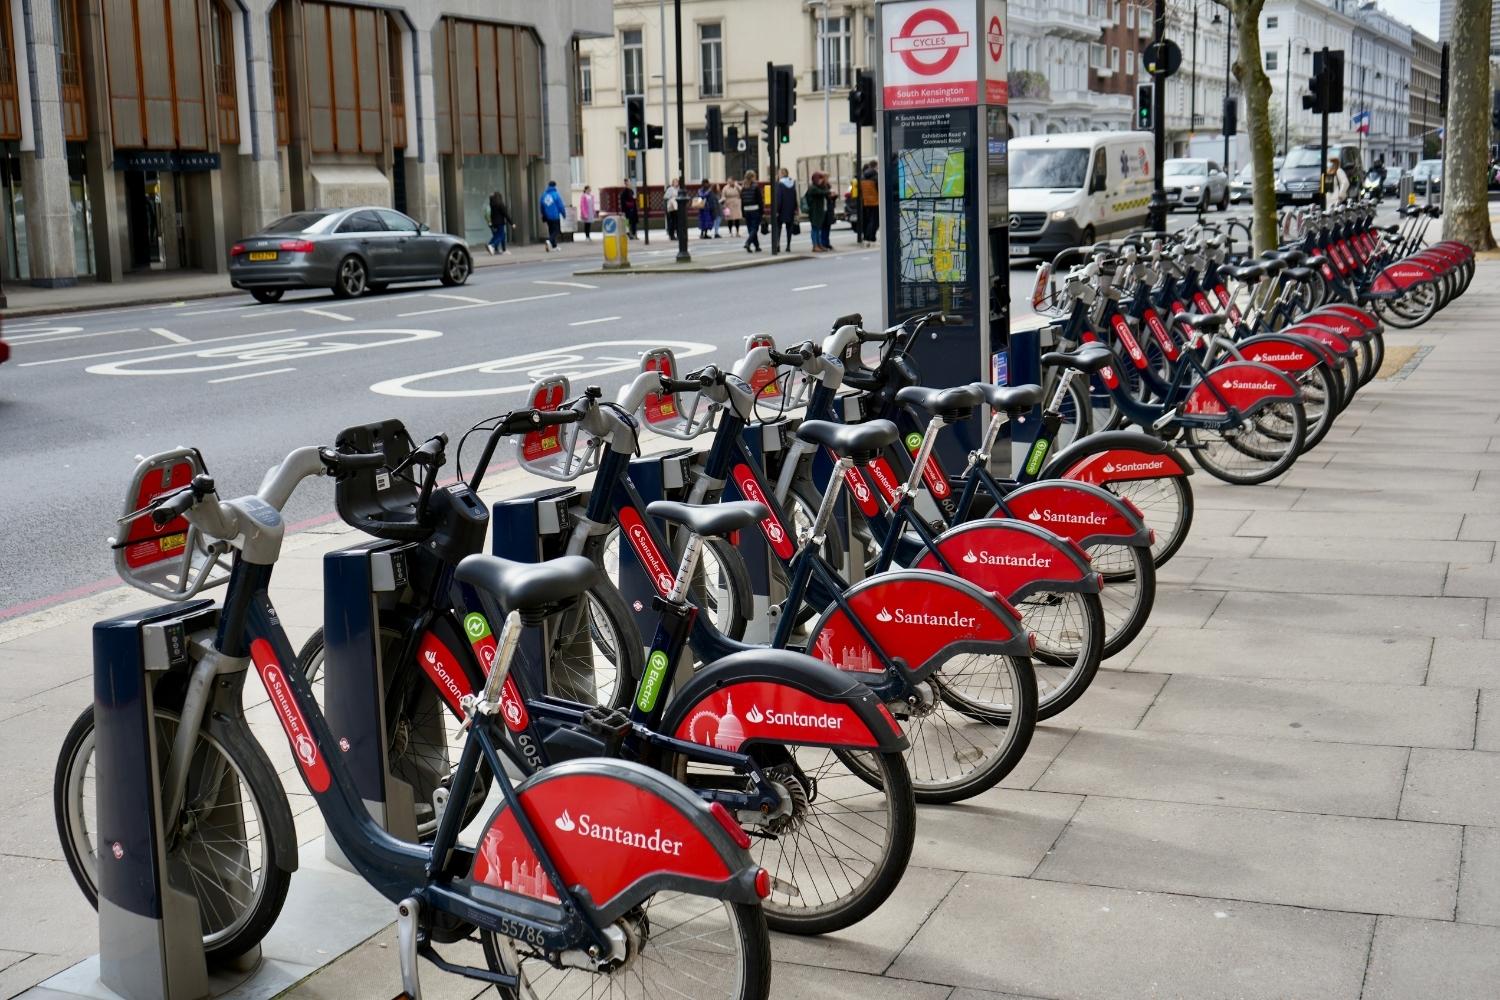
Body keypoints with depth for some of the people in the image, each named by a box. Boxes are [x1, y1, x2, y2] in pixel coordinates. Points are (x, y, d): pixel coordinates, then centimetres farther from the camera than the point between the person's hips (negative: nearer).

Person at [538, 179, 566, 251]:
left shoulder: (544, 194, 5)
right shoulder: (556, 194, -11)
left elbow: (542, 207, 13)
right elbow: (561, 205, -10)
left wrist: (544, 216, 23)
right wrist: (564, 214, 3)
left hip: (547, 217, 6)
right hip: (555, 216, -6)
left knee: (551, 231, 16)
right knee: (556, 231, -4)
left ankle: (554, 246, 19)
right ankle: (549, 241, -27)